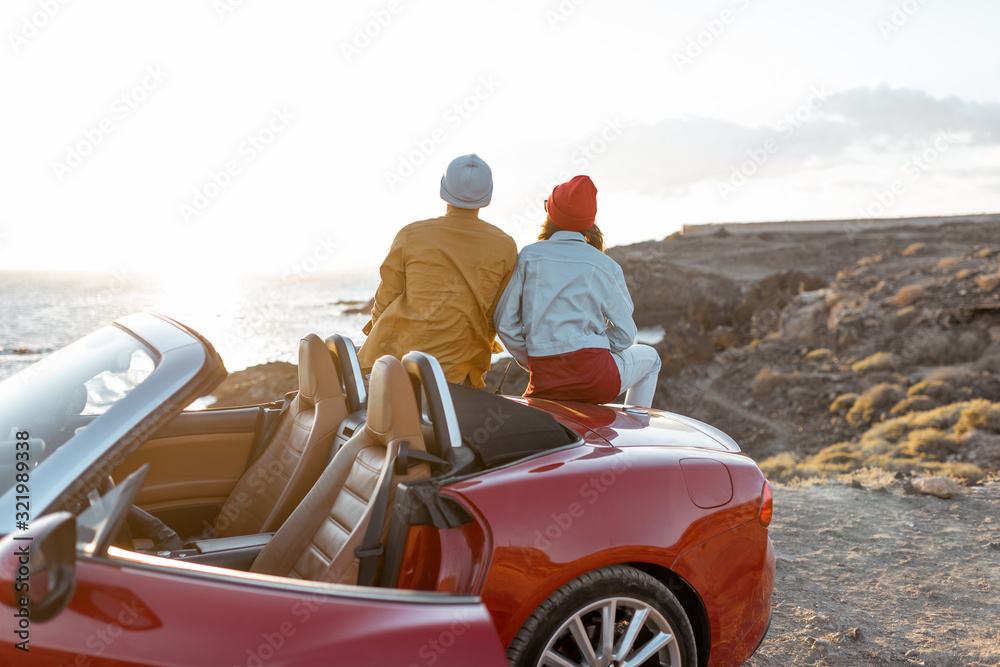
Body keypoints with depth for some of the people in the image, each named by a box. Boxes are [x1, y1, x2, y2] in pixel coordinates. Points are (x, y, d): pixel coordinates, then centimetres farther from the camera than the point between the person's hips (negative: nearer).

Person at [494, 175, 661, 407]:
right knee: (648, 356, 31)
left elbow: (504, 323, 1)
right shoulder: (606, 266, 0)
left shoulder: (528, 257, 3)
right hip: (595, 379, -2)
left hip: (543, 383, 3)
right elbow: (624, 334, 2)